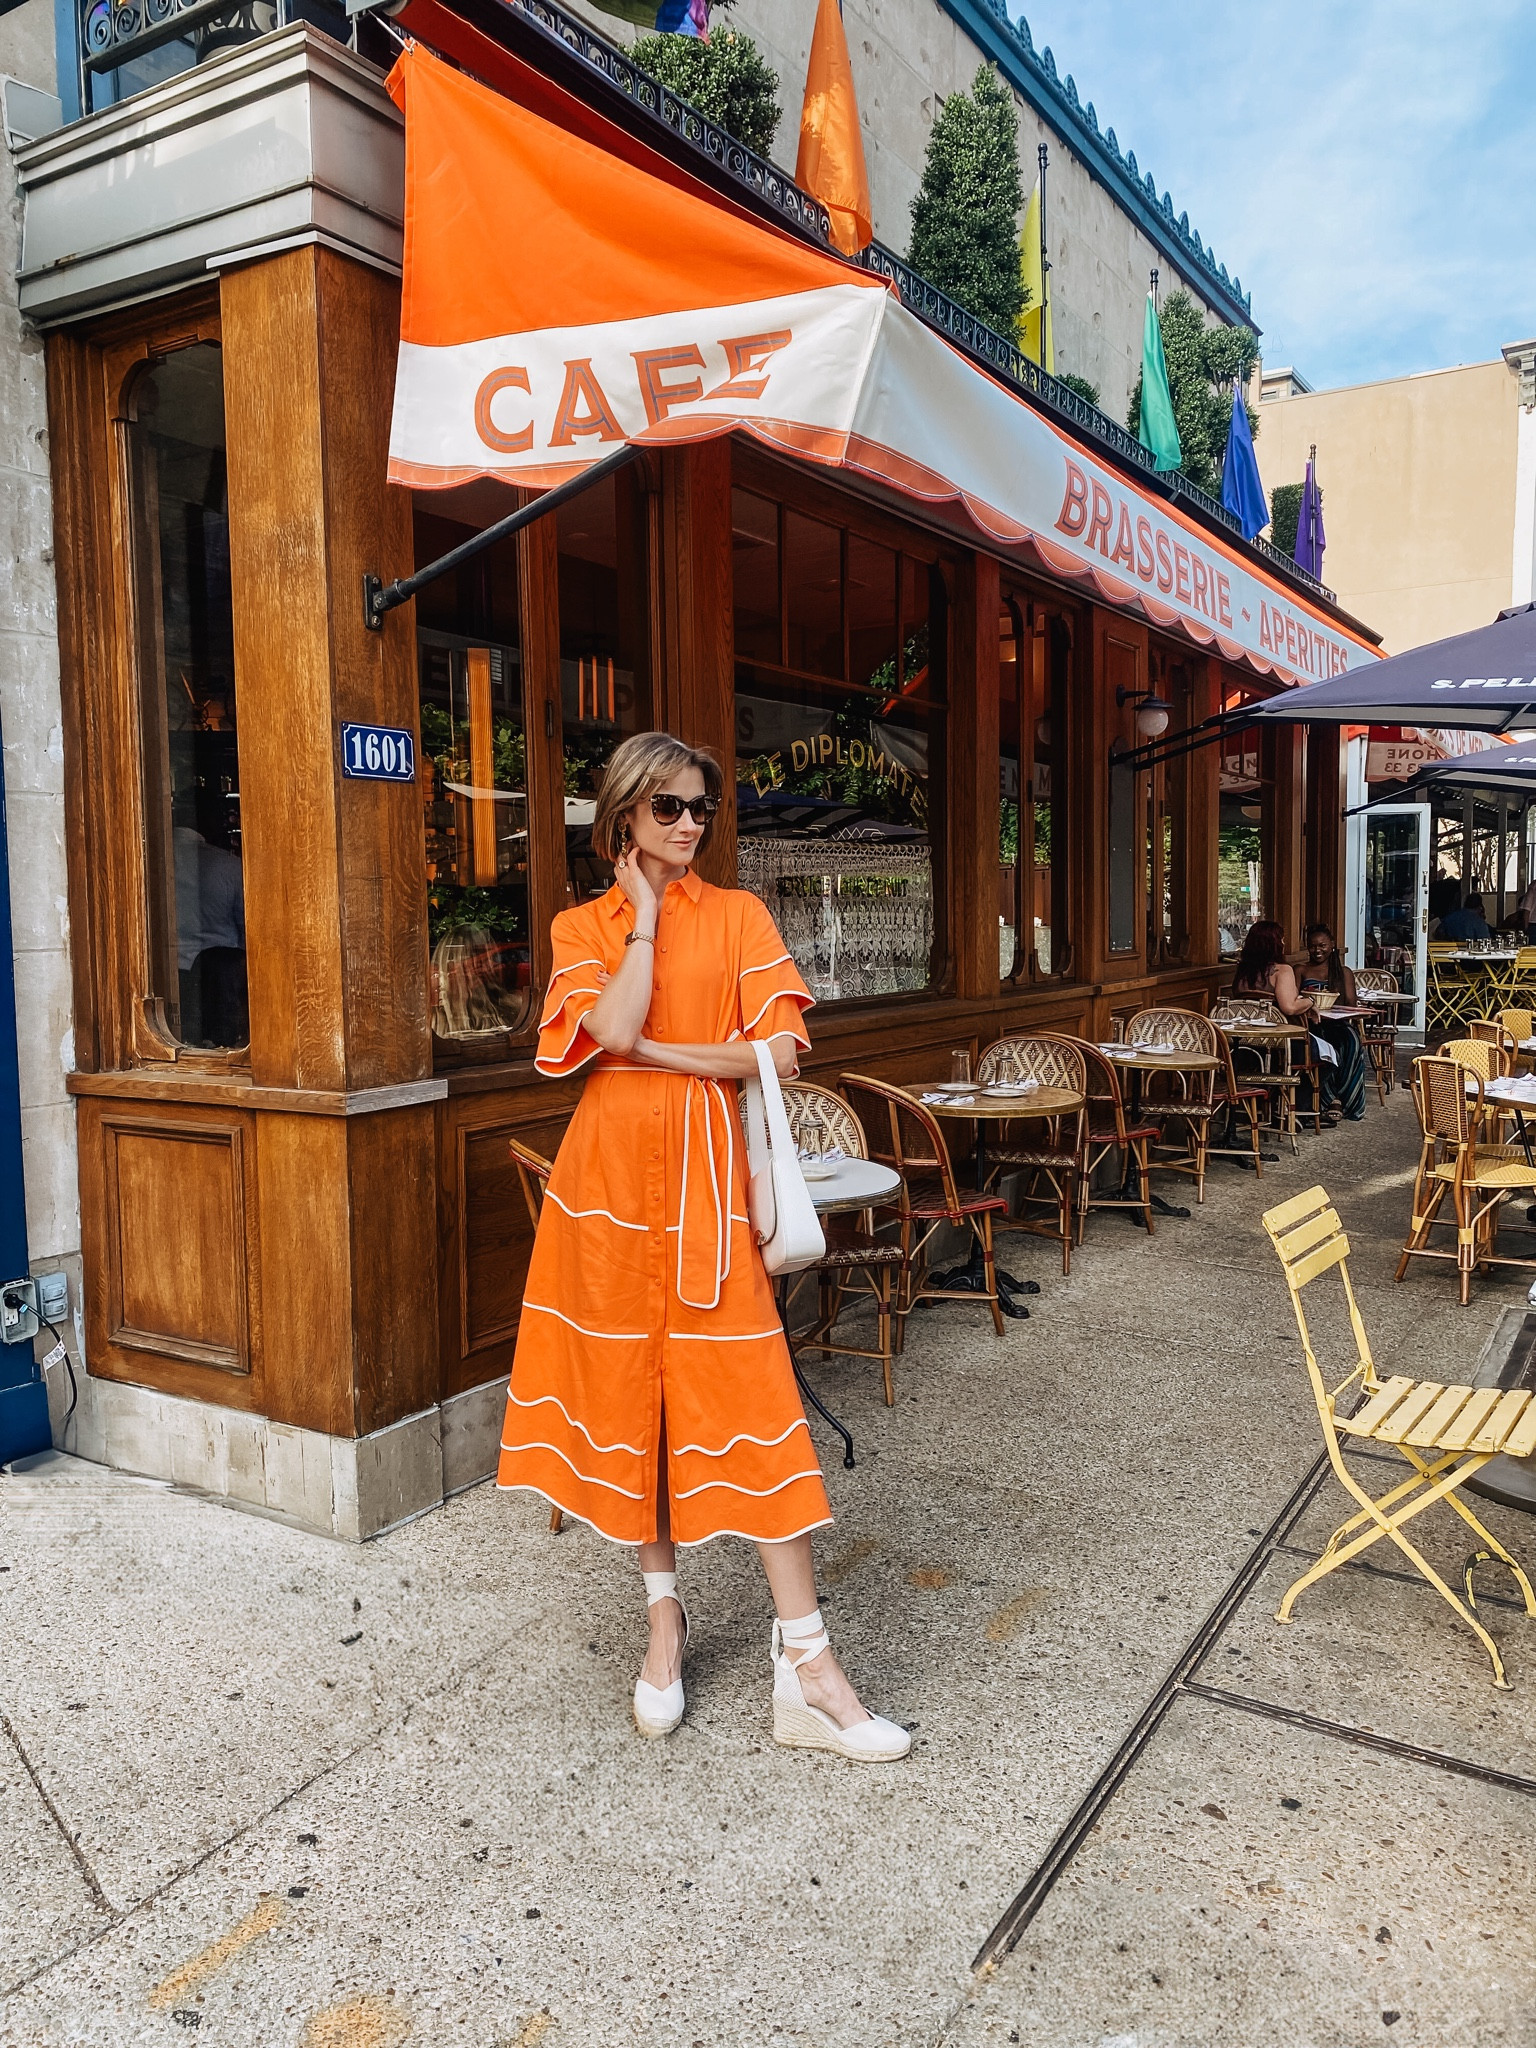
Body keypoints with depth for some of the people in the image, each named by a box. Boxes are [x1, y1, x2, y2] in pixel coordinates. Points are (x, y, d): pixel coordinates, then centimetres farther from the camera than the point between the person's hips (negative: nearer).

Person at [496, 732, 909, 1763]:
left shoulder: (738, 914, 6)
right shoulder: (581, 927, 8)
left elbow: (781, 1049, -6)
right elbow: (614, 1027, -12)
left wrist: (657, 1053, -10)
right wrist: (644, 915, -4)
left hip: (705, 1170, -1)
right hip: (611, 1170, 2)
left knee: (748, 1401, -4)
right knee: (628, 1393, 8)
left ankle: (806, 1671, 2)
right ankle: (666, 1616, 28)